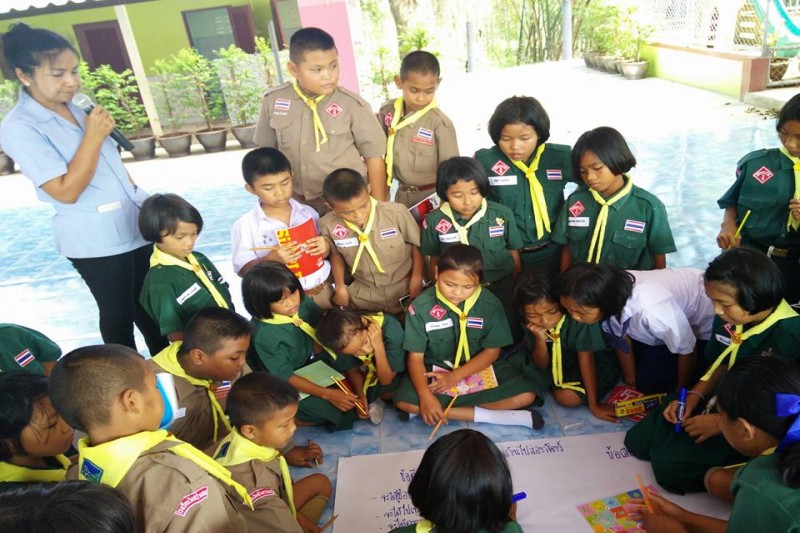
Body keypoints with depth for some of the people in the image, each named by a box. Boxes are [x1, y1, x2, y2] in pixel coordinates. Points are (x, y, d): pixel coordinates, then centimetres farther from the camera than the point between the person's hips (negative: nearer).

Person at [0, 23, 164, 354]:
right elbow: (67, 191, -22)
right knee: (119, 314, 8)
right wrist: (93, 134, -22)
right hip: (95, 240, -7)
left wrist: (145, 200, 17)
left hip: (138, 225, 8)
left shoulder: (75, 106, 9)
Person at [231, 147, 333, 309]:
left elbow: (325, 248, 9)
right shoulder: (245, 226, -10)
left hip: (321, 290, 3)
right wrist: (272, 259, -26)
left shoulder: (308, 213, -1)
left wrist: (326, 247, -15)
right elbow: (242, 269, -10)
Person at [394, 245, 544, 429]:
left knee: (527, 395, -20)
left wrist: (455, 376, -19)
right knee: (404, 401, -28)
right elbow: (415, 357, -14)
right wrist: (425, 395, -30)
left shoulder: (490, 304, -14)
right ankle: (488, 416, -21)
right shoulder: (421, 307, -16)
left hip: (480, 367, 1)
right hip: (435, 369, 0)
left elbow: (492, 351, -8)